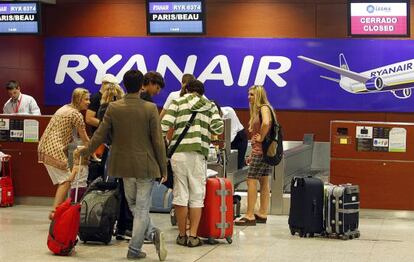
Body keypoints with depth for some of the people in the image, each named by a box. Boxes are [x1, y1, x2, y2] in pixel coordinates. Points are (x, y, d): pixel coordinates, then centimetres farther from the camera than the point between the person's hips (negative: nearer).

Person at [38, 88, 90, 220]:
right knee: (65, 181, -6)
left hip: (45, 146, 9)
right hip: (54, 149, -9)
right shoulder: (76, 114, -9)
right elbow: (85, 138, -4)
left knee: (64, 180, 12)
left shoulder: (64, 108, 19)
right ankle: (55, 212, -11)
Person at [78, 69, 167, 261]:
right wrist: (163, 168, 1)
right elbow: (158, 141, -9)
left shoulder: (113, 108, -5)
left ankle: (152, 233, 8)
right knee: (142, 208, 6)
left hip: (124, 165, 2)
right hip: (146, 166, -2)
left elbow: (100, 136, 2)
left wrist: (85, 151, 20)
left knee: (134, 206, 20)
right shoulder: (150, 109, -10)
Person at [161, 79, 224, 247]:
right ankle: (193, 237, 3)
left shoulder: (177, 102, 11)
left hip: (178, 152, 0)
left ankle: (182, 236, 11)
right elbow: (218, 129, 0)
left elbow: (164, 126, -1)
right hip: (198, 153, 0)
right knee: (197, 196, 6)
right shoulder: (210, 105, 14)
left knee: (180, 195, 5)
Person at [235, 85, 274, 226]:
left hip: (261, 150, -10)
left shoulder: (264, 108, -10)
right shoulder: (256, 110, 19)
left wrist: (261, 138, -20)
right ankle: (262, 214, 14)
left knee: (251, 181, -9)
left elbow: (266, 123, -32)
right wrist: (252, 154, 18)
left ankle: (250, 216, -9)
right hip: (260, 150, 10)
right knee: (264, 182, 10)